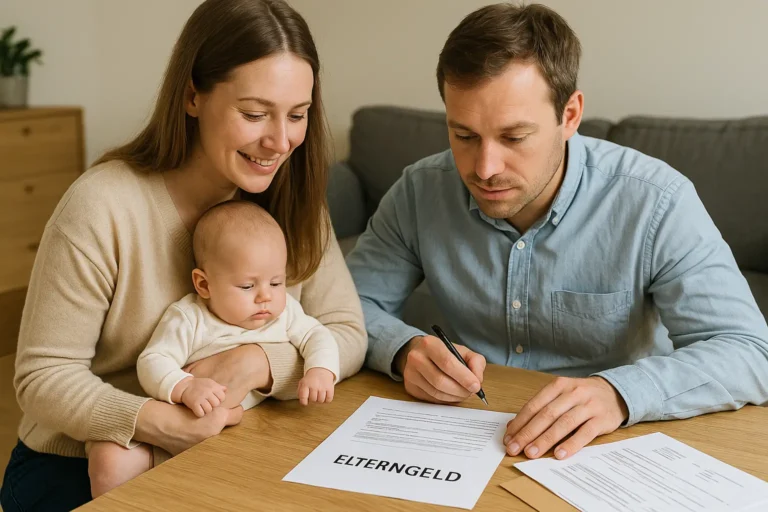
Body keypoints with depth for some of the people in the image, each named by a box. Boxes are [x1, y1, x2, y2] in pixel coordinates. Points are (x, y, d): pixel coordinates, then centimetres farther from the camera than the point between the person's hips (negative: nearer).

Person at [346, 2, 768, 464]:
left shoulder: (656, 203, -16)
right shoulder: (421, 191, -7)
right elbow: (354, 302, 1)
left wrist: (618, 392, -37)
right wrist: (404, 349, -22)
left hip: (604, 449, -1)